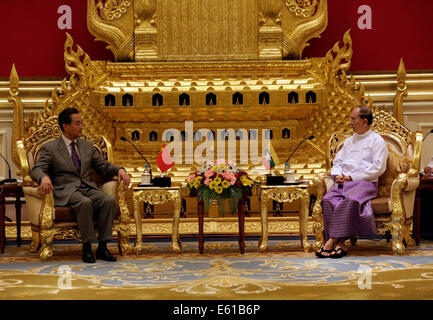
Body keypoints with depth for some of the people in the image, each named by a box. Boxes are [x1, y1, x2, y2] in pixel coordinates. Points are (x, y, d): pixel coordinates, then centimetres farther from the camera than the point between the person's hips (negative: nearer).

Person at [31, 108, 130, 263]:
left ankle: (102, 247, -22)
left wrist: (119, 170, -2)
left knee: (109, 200, -26)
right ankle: (87, 247, -27)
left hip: (88, 188, 5)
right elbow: (36, 169, -5)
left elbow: (103, 166, 20)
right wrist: (44, 177, -30)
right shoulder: (50, 148, 4)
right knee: (85, 203, -37)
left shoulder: (88, 146, 19)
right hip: (66, 191, -4)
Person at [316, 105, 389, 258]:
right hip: (343, 183, 6)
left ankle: (332, 241, -35)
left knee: (349, 200, -37)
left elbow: (378, 168, -6)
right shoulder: (349, 141, 28)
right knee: (328, 200, -27)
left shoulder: (377, 140, 5)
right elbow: (337, 161, 26)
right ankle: (339, 244, -33)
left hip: (365, 183, -5)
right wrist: (337, 175, 2)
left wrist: (352, 177, -10)